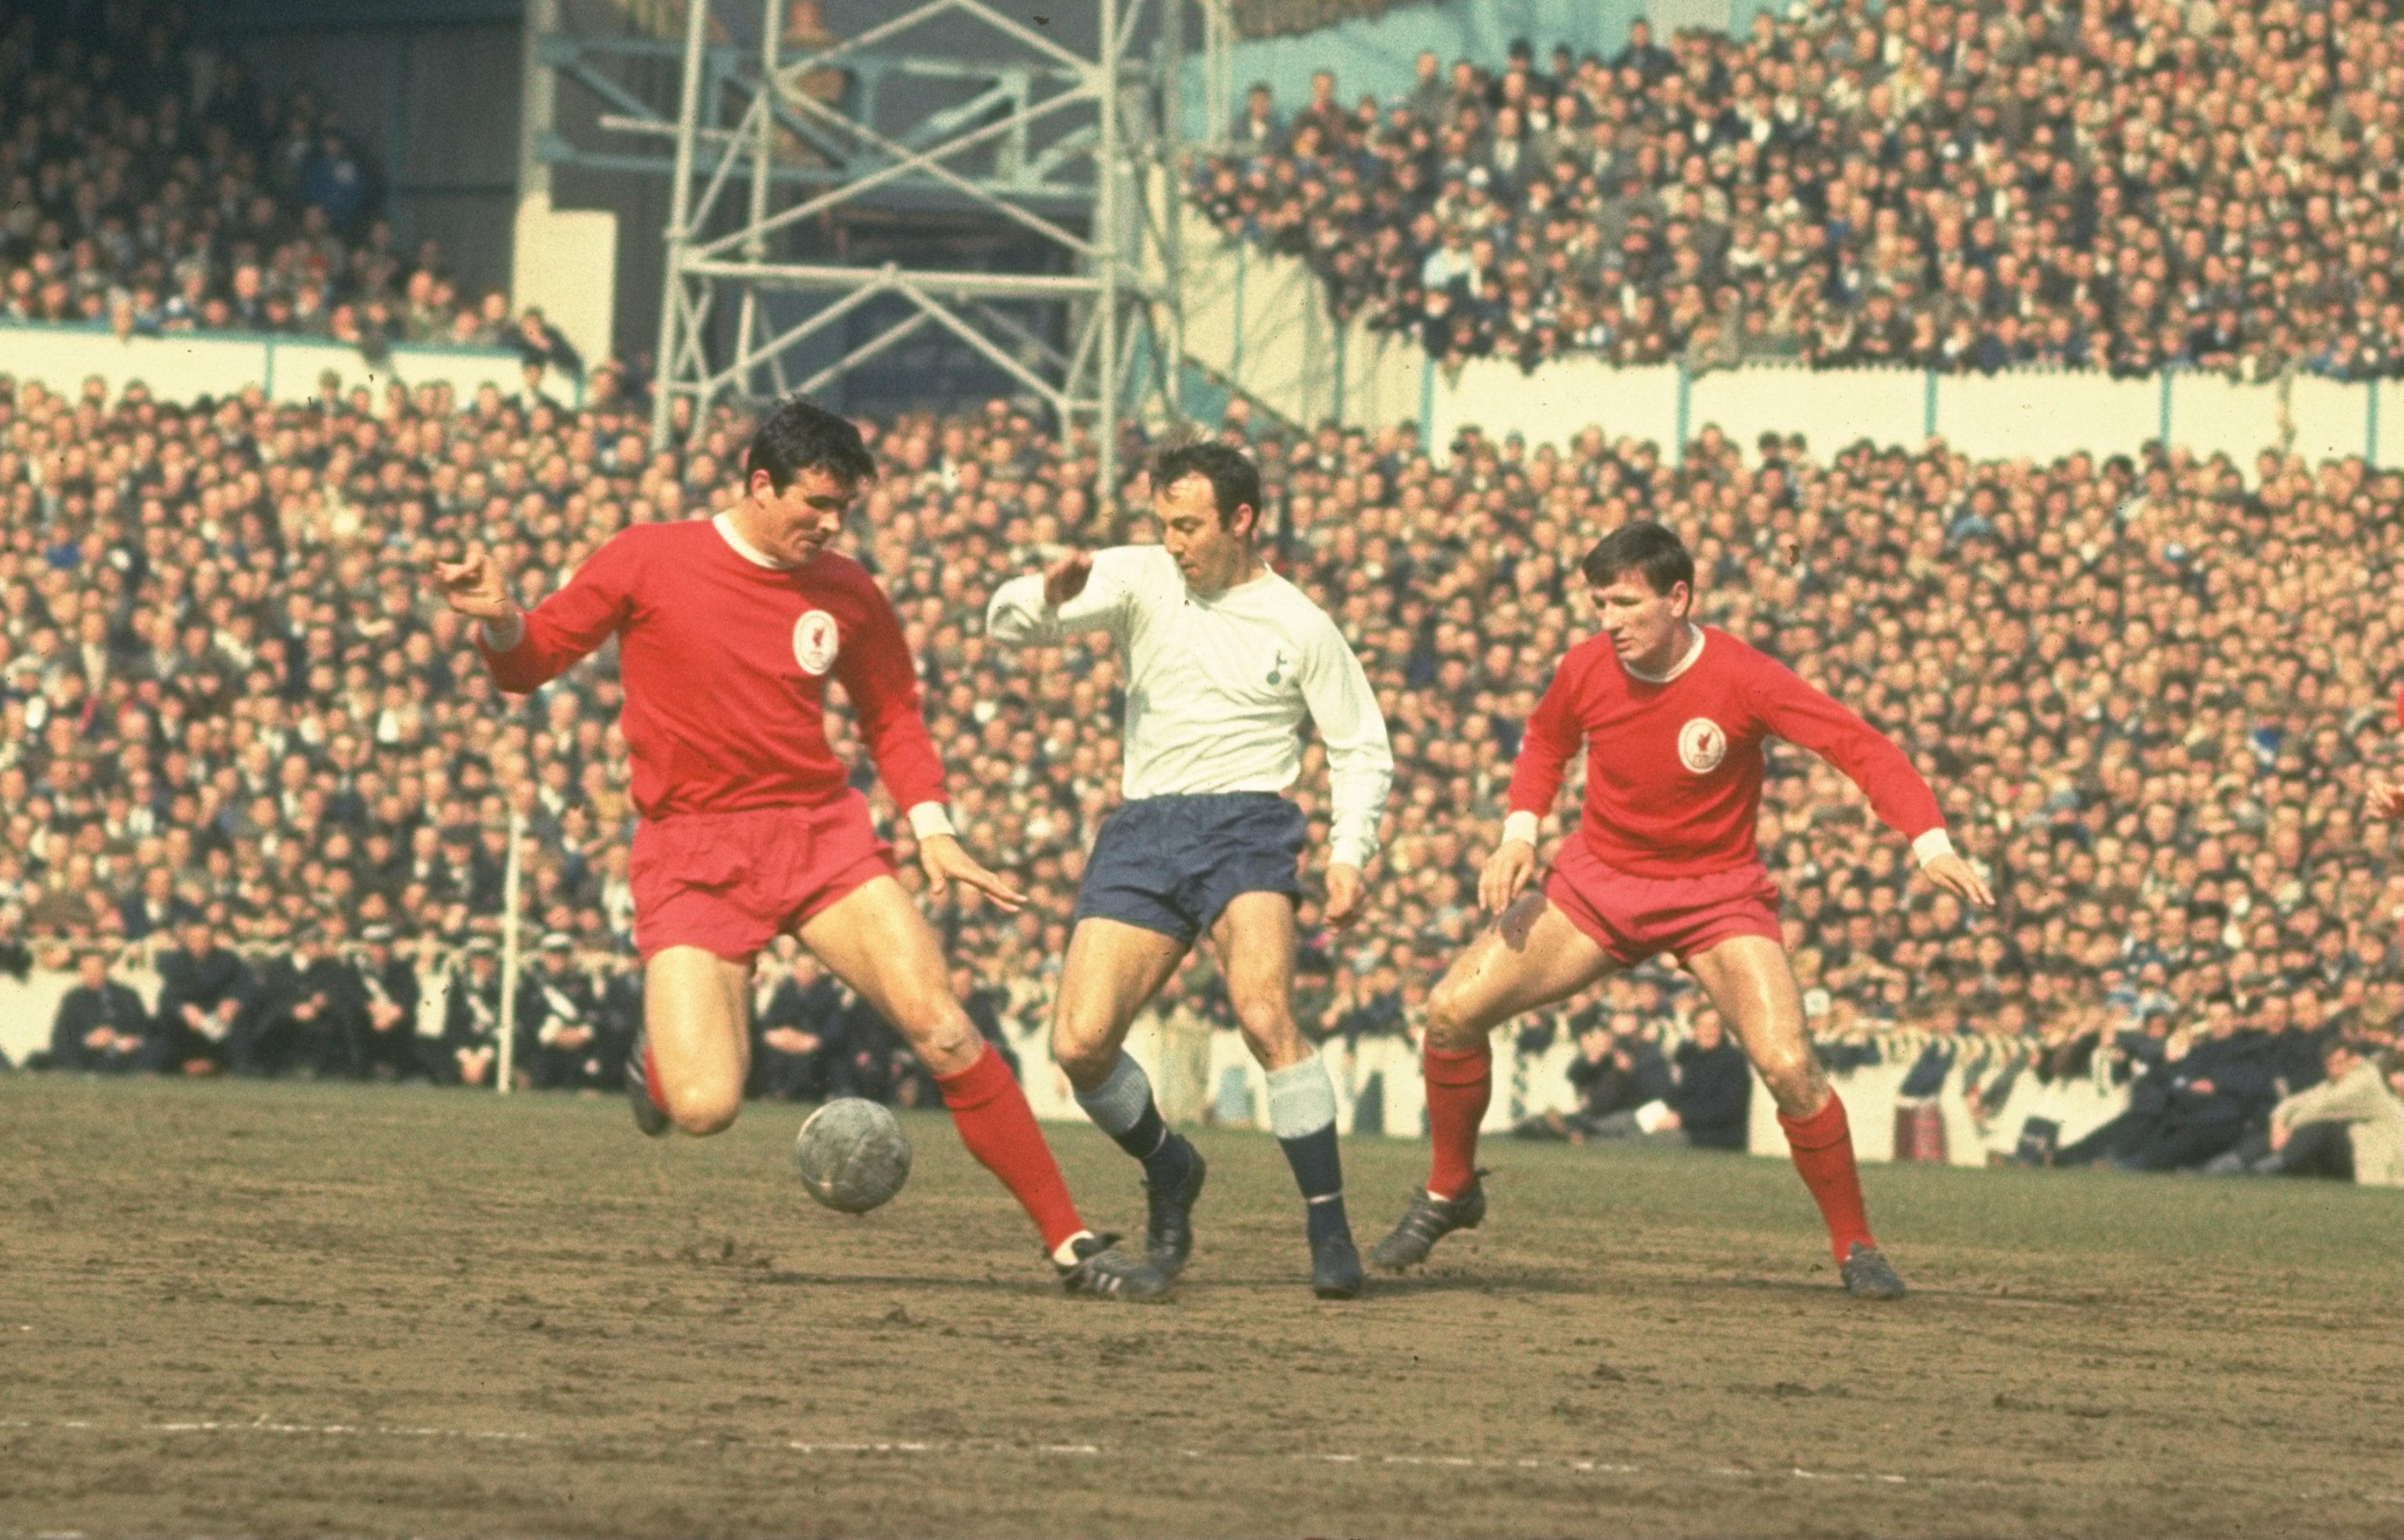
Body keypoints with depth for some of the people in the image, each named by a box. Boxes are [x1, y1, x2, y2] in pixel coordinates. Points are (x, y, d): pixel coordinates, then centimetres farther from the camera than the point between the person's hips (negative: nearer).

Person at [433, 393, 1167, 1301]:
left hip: (822, 833, 3)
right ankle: (662, 1054, 23)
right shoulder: (649, 562, -2)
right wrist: (499, 621, -20)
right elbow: (529, 663, 3)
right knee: (703, 1109, -18)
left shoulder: (847, 594, 6)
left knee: (944, 1032, -13)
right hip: (691, 853, -3)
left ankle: (1070, 1244, -5)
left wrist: (932, 829, 4)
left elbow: (892, 716, 19)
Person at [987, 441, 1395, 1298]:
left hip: (1245, 823, -3)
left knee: (1265, 1019, -27)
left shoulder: (1298, 625, 3)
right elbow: (1007, 625, 0)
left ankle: (1330, 1230, -19)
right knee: (1080, 1044, -9)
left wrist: (1349, 855, -4)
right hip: (1141, 832, 3)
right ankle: (1167, 1170, 21)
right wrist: (1050, 594, -23)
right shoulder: (1139, 579, 7)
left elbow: (1362, 750, 11)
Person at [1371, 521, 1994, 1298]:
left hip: (1715, 891, -3)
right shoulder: (1586, 668, -10)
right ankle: (1449, 1191, 15)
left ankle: (1854, 1244, -1)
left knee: (1789, 1066, -21)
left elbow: (1860, 746, -24)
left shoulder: (1740, 678, -22)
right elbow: (1545, 743, 13)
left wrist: (1931, 842, -36)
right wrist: (1518, 834, -3)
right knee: (1452, 1011, -8)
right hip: (1597, 879, 3)